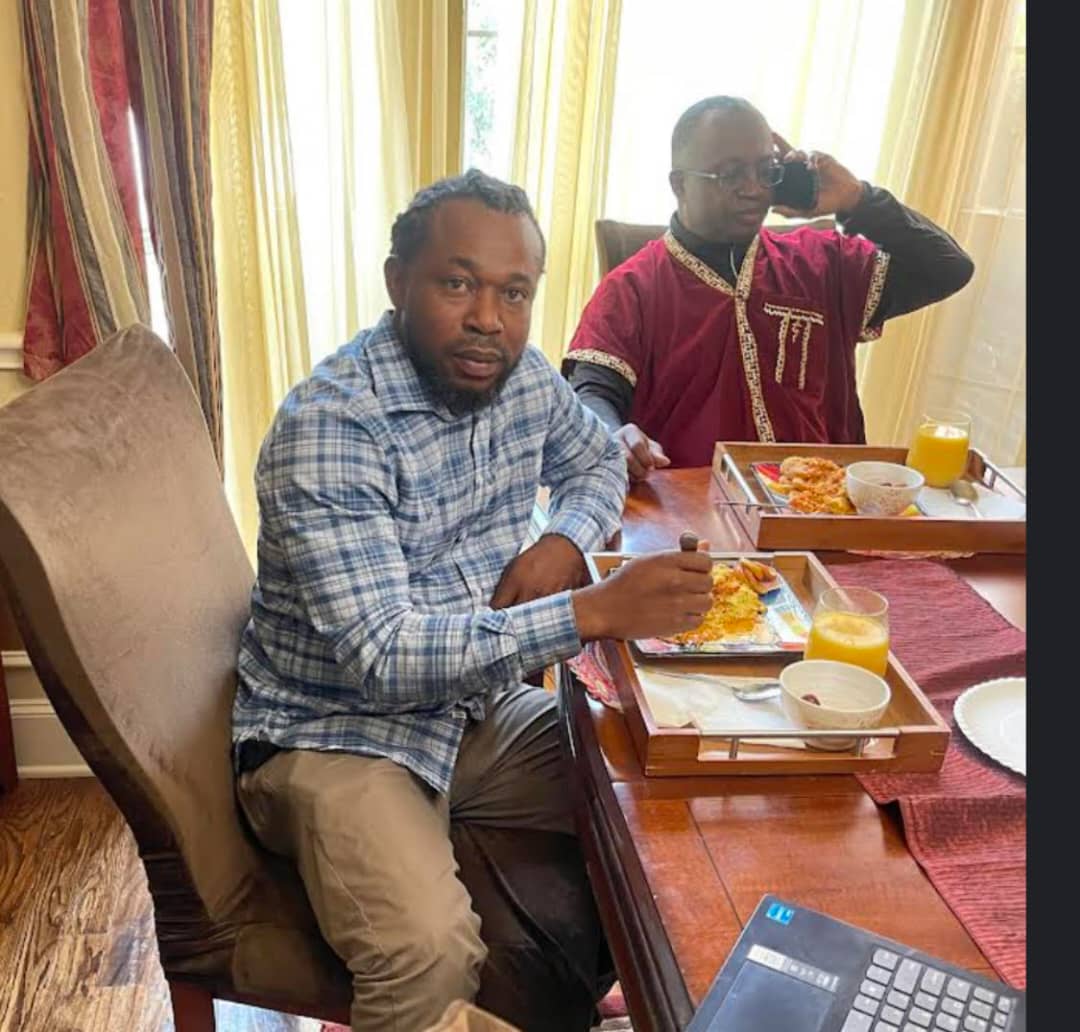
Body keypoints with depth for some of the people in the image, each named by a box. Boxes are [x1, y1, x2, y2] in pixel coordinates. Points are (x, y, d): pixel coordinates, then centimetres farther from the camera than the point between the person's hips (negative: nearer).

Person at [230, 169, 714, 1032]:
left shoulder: (522, 378, -3)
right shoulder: (329, 427, -25)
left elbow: (598, 460, 17)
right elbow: (382, 658, -29)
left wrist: (563, 542, -6)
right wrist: (594, 612, -36)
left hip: (482, 708, 7)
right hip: (339, 734, -6)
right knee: (432, 952, -30)